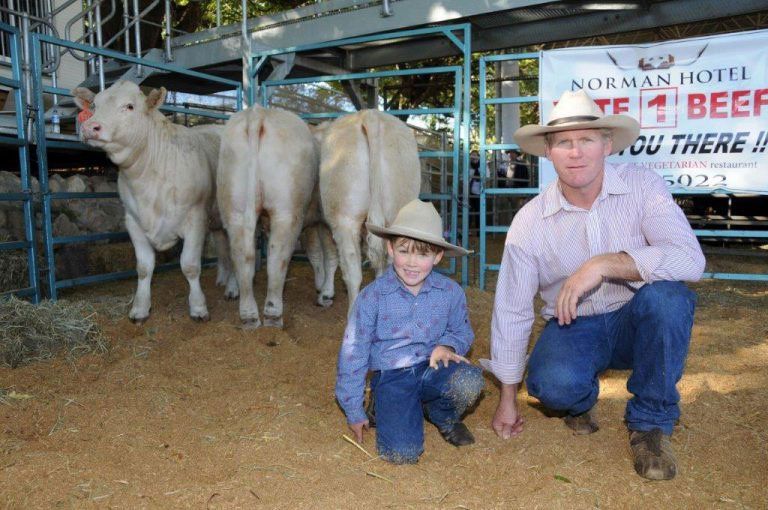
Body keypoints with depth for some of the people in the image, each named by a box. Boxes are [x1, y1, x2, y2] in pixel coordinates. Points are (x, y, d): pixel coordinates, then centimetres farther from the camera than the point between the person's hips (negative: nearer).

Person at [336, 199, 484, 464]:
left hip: (432, 370, 2)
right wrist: (354, 411, 3)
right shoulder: (372, 296, -10)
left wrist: (448, 345, -11)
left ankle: (444, 417, 5)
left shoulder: (450, 291, -3)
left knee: (470, 380, -31)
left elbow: (462, 331, 15)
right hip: (391, 378, -2)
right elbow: (353, 353, -2)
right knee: (403, 453, -22)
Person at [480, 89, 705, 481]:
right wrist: (507, 398, -1)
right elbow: (511, 312, -7)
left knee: (667, 295, -33)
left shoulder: (643, 188, -12)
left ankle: (651, 422, -9)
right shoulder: (529, 221, -11)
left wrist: (604, 264, -35)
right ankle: (580, 400, 9)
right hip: (572, 328, 0)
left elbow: (690, 258, -26)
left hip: (637, 324, 1)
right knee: (553, 384, -32)